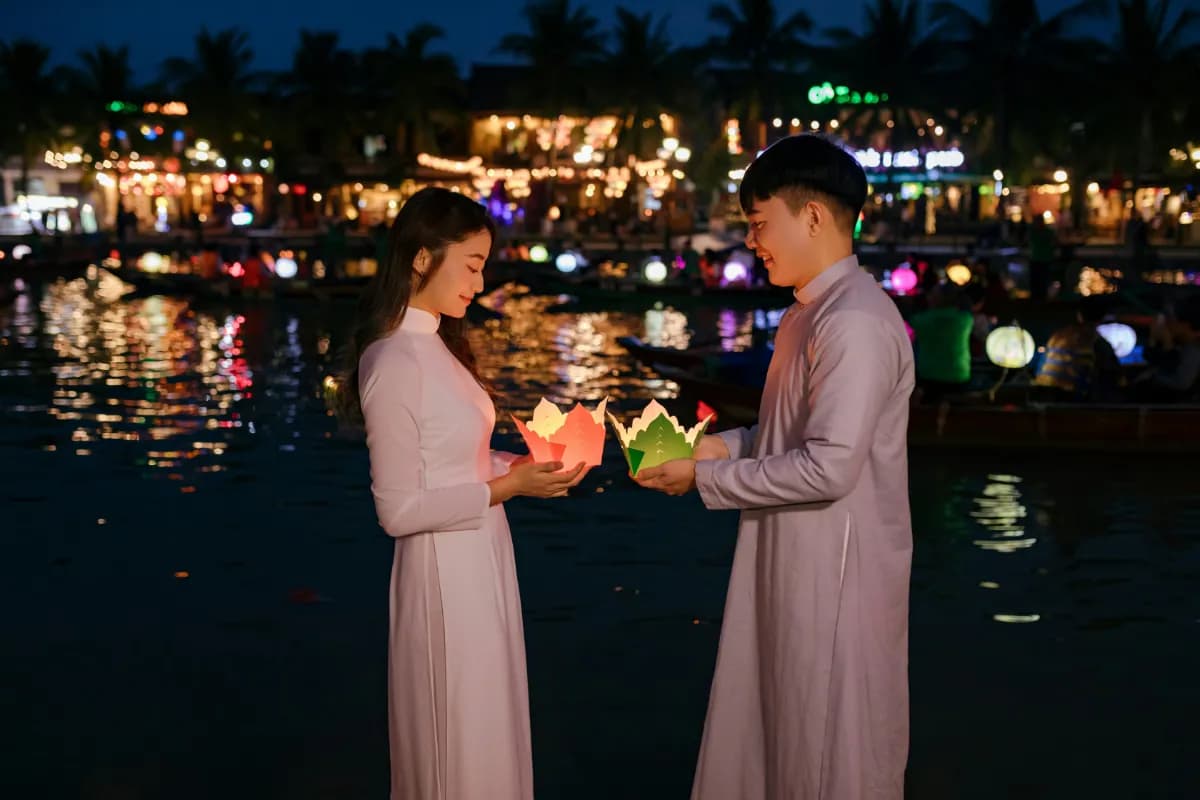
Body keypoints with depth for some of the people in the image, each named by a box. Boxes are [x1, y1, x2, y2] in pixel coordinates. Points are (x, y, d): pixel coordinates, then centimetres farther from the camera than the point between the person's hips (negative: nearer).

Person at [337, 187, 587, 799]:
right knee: (460, 744, 7)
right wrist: (506, 487, -19)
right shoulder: (396, 362, -20)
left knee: (484, 737, 20)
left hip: (478, 564, 9)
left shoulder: (434, 346, 7)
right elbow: (399, 509, -20)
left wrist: (523, 467, -3)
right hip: (446, 573, -9)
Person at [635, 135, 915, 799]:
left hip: (836, 571, -9)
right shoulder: (809, 310, 12)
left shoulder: (855, 321, -21)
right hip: (790, 562, 9)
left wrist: (706, 478, -17)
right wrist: (719, 446, 4)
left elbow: (829, 465, -26)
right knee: (766, 730, 19)